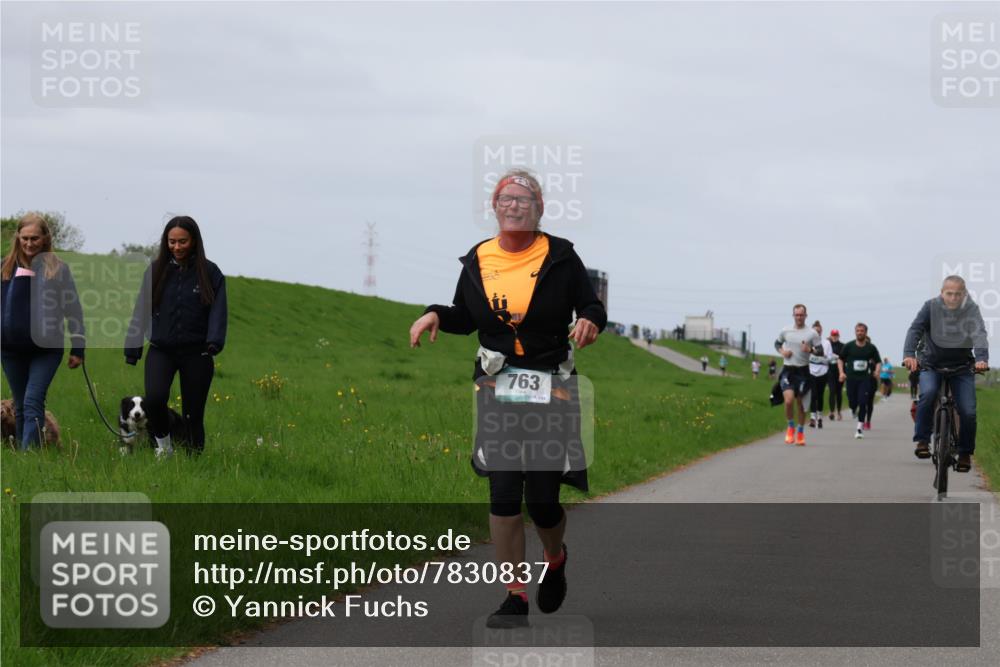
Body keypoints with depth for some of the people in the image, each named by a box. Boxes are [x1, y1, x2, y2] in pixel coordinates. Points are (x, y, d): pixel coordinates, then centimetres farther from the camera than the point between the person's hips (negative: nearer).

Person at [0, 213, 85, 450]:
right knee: (20, 407, 10)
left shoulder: (57, 269, -2)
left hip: (46, 349, -3)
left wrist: (78, 348, -1)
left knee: (33, 403, -13)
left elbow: (73, 310, 1)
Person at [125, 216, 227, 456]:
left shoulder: (210, 273, 1)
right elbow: (141, 311, 8)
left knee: (193, 412, 2)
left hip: (196, 354, -1)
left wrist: (214, 343, -21)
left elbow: (218, 311, -4)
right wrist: (132, 350, 5)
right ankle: (164, 445, 3)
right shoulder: (156, 270, 5)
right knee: (154, 398, -22)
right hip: (161, 350, 1)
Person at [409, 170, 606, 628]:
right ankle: (515, 597, -3)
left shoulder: (560, 256, 0)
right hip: (497, 384, 2)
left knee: (542, 499, -1)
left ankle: (555, 558, 35)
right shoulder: (477, 260, 8)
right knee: (503, 490, -9)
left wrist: (590, 321, -19)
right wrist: (436, 315, -1)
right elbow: (464, 319, 19)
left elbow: (592, 307, 4)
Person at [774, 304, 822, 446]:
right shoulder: (785, 331, 4)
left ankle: (800, 432, 23)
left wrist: (810, 350, -19)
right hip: (787, 370, 0)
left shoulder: (812, 333, 0)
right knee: (789, 400, -17)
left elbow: (821, 351, 1)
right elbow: (777, 343, 20)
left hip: (803, 371, 0)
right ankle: (791, 427, 6)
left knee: (800, 402, 6)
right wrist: (782, 352, 0)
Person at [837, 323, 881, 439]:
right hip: (851, 378, 1)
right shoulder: (849, 346, 3)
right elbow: (840, 359, 12)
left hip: (865, 378, -1)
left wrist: (877, 371, -10)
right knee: (852, 403, 3)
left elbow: (878, 362, 10)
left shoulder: (871, 348, 3)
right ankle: (856, 411, 41)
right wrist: (841, 372, -2)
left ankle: (860, 427, -7)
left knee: (863, 402, -12)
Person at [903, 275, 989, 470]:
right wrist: (909, 354, -39)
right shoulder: (931, 307, -10)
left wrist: (981, 359, -44)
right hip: (931, 364, -1)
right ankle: (922, 441, -19)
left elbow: (979, 335, -24)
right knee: (928, 393, -30)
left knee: (968, 412, -10)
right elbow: (915, 329, -20)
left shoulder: (971, 310, -10)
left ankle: (965, 453, 11)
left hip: (962, 366, 1)